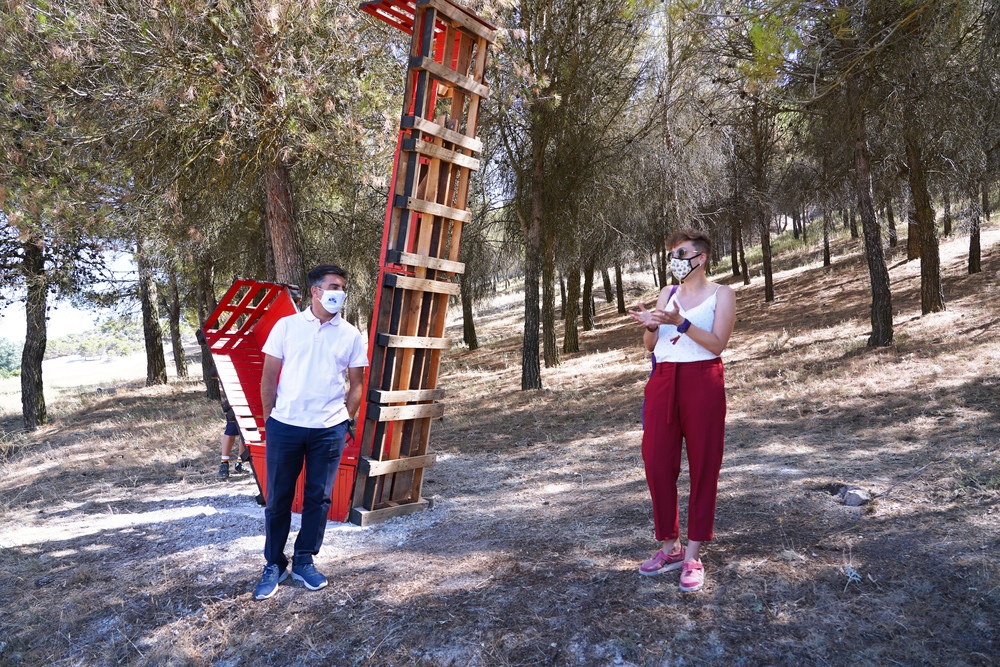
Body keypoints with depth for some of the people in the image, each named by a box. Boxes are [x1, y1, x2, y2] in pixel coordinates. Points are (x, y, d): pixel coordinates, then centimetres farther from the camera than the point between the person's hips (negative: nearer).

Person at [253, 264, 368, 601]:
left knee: (318, 498, 9)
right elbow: (268, 375, 3)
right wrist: (269, 418, 3)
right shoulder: (286, 325, 0)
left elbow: (356, 384, 8)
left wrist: (344, 421, 3)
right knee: (278, 498, 8)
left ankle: (304, 561, 26)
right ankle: (274, 565, 24)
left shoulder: (352, 335, 3)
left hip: (329, 430, 1)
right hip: (284, 427, -1)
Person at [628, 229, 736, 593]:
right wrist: (649, 326, -8)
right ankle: (670, 547, 16)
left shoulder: (721, 294, 3)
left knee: (703, 467, 1)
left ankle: (693, 555, 10)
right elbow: (651, 345, 13)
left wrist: (681, 322, -20)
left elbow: (717, 344, -9)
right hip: (663, 382, 4)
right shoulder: (667, 294, 15)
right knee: (656, 463, 1)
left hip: (702, 382, -4)